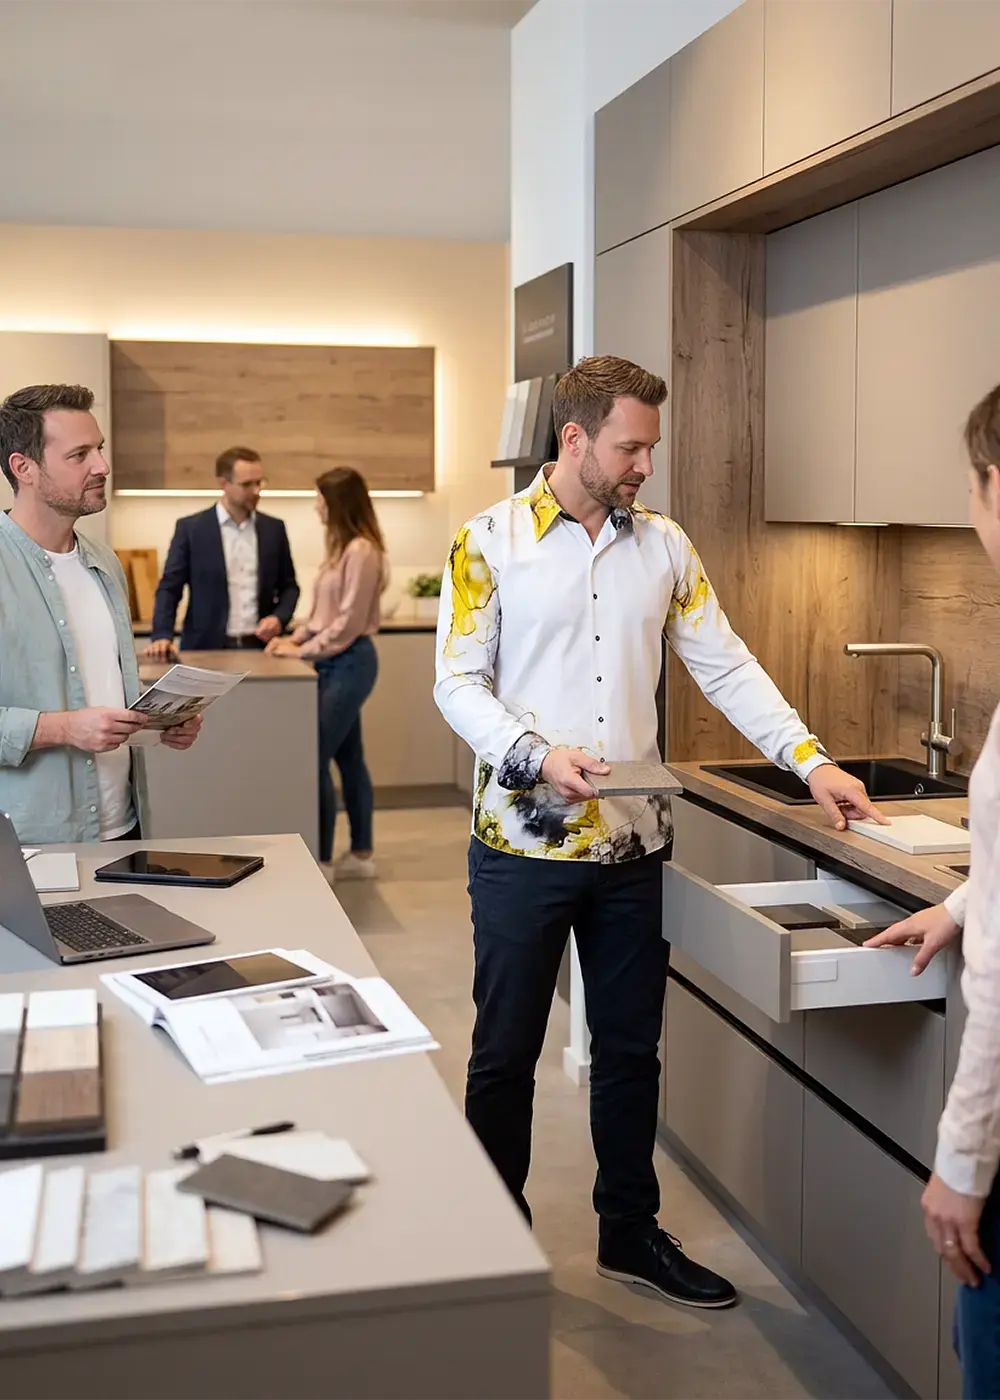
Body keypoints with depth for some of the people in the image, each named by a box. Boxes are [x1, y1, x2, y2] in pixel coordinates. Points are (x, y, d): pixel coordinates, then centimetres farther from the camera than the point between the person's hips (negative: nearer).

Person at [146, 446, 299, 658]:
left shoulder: (274, 528, 9)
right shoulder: (191, 528, 0)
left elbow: (289, 586, 16)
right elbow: (169, 588, -1)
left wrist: (279, 618, -5)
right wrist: (162, 636, -17)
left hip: (260, 648, 3)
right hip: (207, 649, -2)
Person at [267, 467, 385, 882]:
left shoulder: (361, 550, -17)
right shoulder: (342, 547, 13)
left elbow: (348, 623, -18)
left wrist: (304, 651, -13)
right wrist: (295, 637, 5)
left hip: (349, 663, -10)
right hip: (335, 662, 10)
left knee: (315, 758, -7)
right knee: (348, 758, 12)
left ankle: (322, 861, 2)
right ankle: (361, 855, 20)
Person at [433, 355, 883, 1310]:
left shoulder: (664, 547, 6)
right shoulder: (491, 542, -6)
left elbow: (725, 668, 6)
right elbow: (458, 682, -8)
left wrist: (810, 761, -3)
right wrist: (536, 755, -24)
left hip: (632, 843, 4)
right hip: (522, 844, -4)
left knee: (630, 1049, 15)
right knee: (506, 1054, 9)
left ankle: (629, 1233, 32)